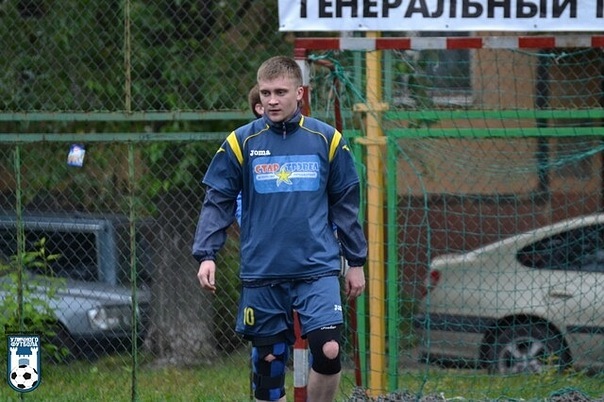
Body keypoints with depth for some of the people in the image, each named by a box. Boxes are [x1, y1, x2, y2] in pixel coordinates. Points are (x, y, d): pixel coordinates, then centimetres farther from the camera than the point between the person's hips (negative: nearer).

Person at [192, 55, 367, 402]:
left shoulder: (327, 139, 3)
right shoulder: (241, 143, 1)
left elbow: (346, 205, 10)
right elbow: (217, 203, 3)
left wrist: (357, 262, 11)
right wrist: (206, 255, -9)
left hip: (318, 269, 0)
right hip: (262, 274, 0)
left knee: (329, 352, -15)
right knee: (268, 361, 4)